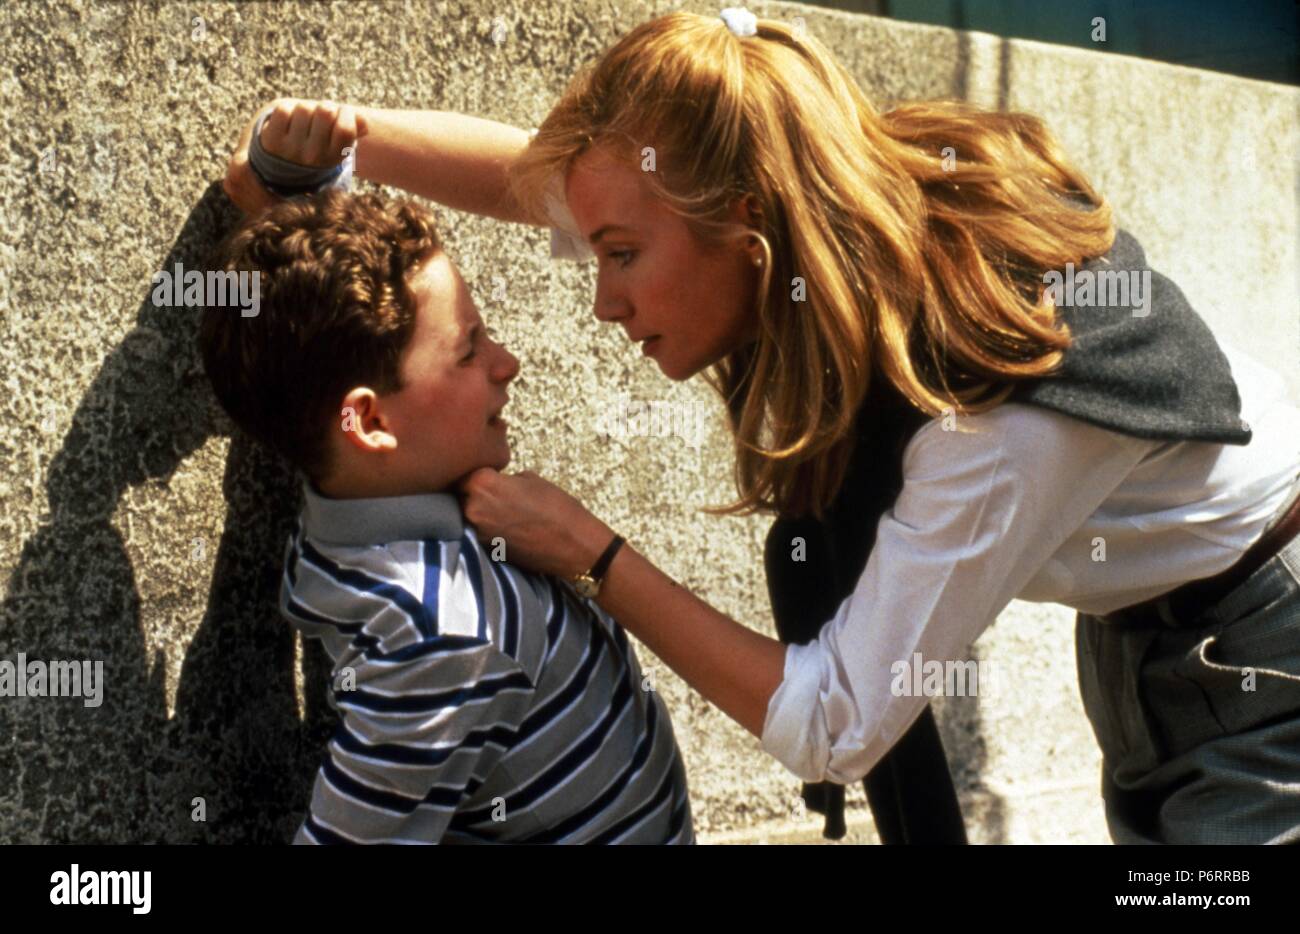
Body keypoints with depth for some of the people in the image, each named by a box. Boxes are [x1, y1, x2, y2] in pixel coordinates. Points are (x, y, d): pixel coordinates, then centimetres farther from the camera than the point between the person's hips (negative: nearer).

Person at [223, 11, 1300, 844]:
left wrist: (591, 555, -27)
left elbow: (830, 726, -31)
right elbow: (530, 172, -4)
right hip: (1133, 630, 7)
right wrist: (340, 134, -19)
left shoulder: (1001, 398, -38)